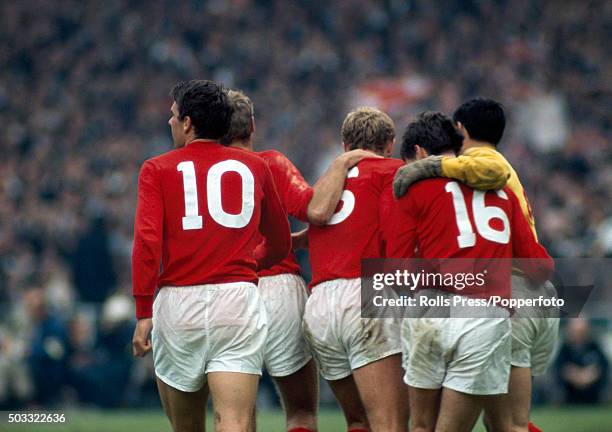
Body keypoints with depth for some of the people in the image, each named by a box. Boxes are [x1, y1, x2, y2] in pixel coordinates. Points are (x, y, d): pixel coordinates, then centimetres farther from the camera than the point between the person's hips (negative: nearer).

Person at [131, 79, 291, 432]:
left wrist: (143, 313, -6)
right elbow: (280, 244, 22)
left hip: (178, 301, 0)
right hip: (238, 297, 0)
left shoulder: (158, 170, 5)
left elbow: (147, 243, -8)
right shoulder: (255, 167, 12)